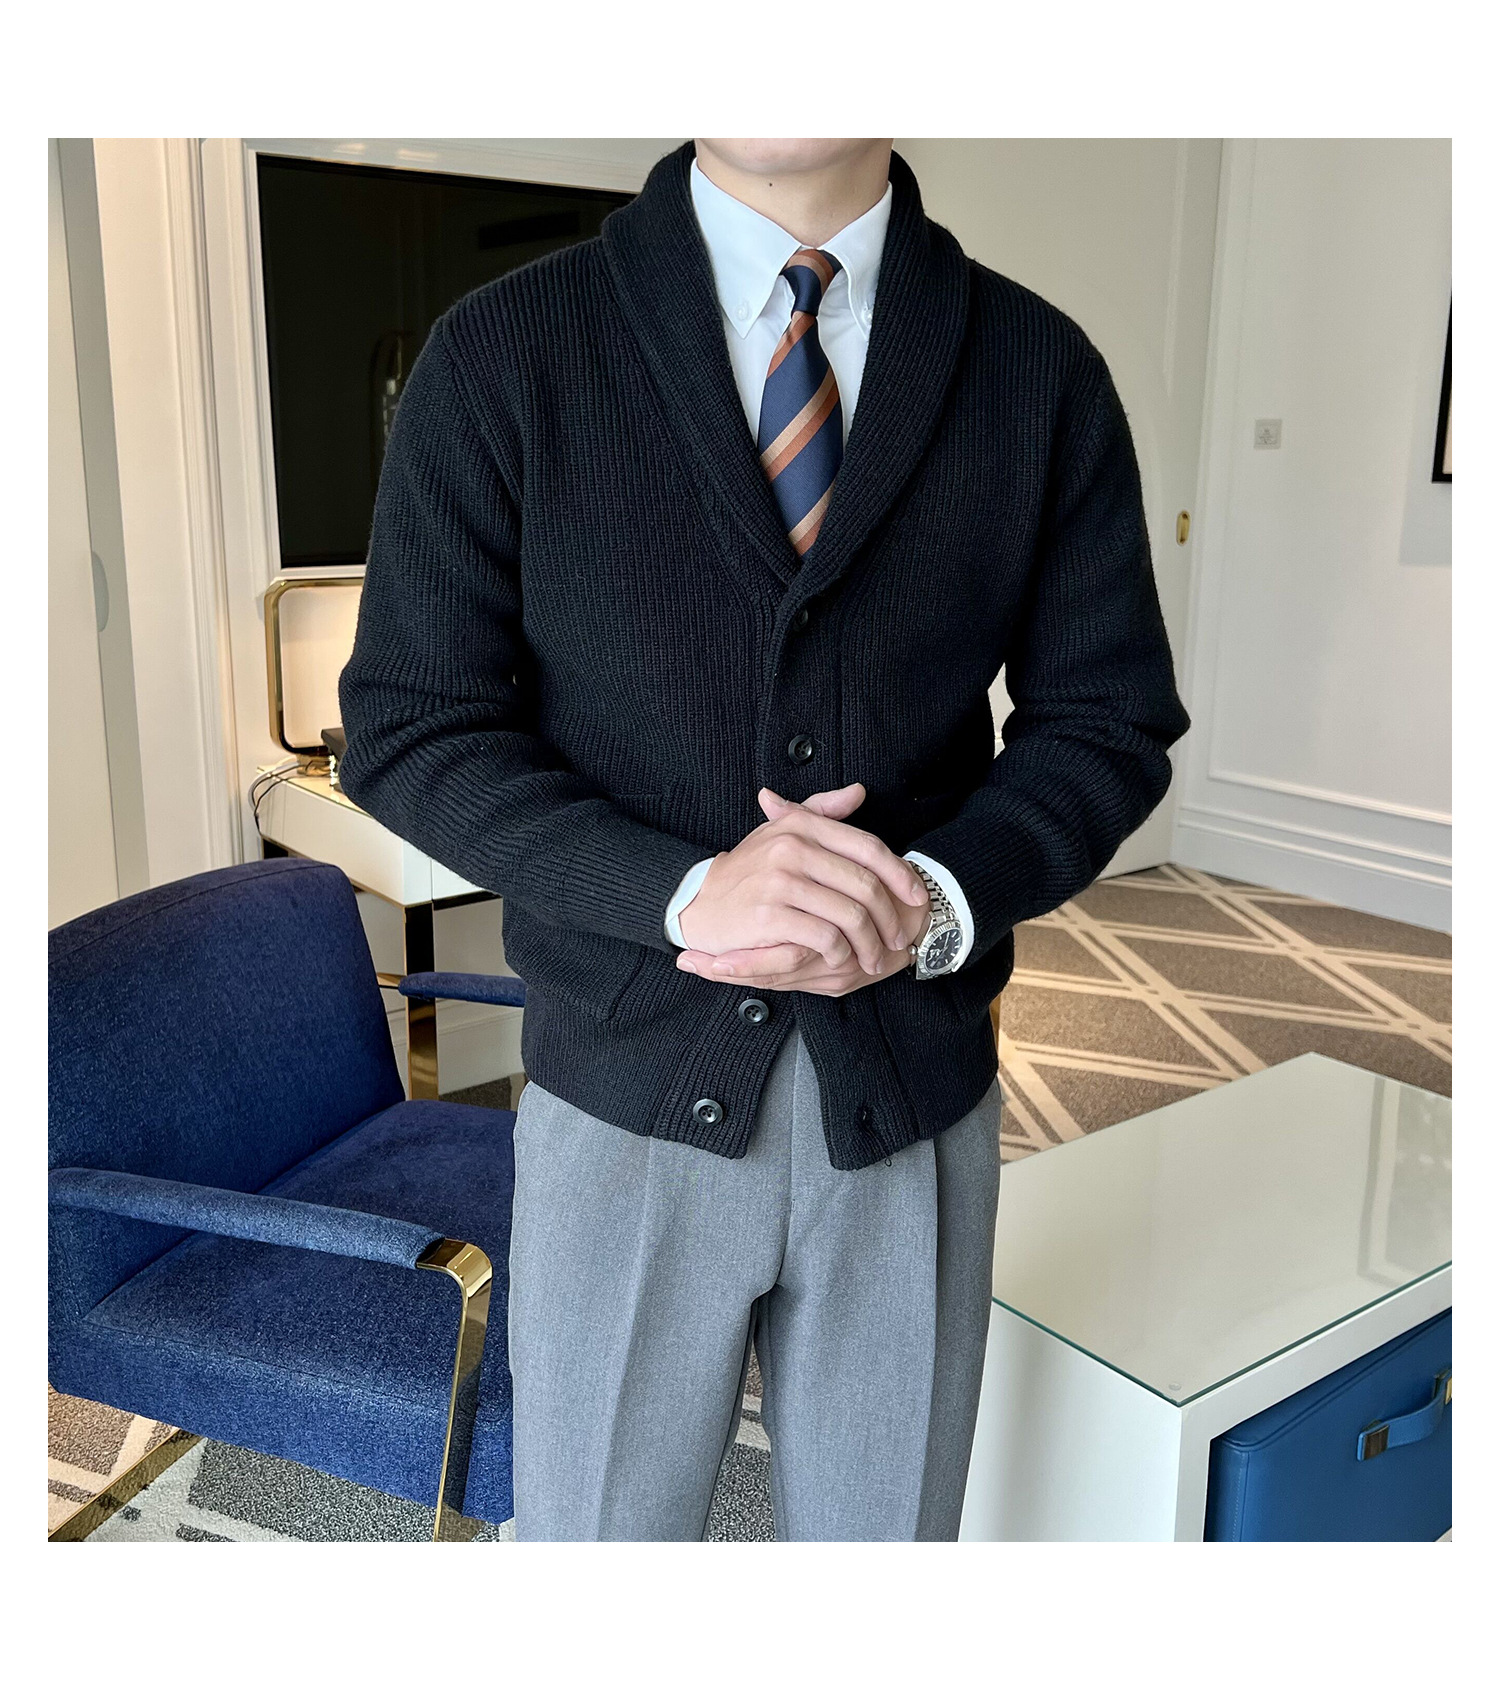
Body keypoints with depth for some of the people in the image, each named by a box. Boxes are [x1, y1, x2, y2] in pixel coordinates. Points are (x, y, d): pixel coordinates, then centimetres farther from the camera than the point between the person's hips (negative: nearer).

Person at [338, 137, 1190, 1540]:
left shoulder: (1042, 369, -1)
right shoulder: (500, 353, -6)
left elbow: (1108, 717, 2)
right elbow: (406, 732, -7)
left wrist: (936, 902, -17)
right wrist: (684, 889, -22)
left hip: (915, 1102, 2)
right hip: (629, 1091, -1)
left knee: (885, 1527, 22)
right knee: (596, 1527, 18)